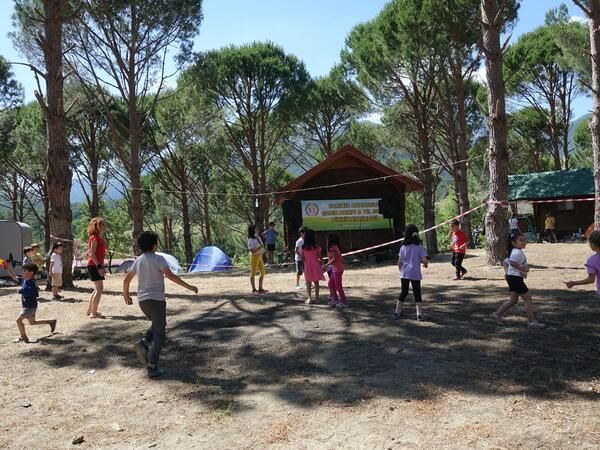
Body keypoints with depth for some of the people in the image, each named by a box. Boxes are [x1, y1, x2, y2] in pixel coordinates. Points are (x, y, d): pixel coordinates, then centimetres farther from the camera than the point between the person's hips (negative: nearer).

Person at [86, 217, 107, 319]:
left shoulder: (99, 237, 15)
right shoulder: (94, 237, -14)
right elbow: (92, 253, -20)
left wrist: (102, 266, 20)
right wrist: (99, 266, -25)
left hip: (97, 265, 10)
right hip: (94, 265, -10)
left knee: (97, 289, 17)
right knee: (99, 289, -10)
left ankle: (89, 310, 25)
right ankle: (93, 313, -7)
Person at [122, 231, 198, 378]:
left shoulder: (138, 260, 9)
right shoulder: (158, 259, -10)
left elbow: (126, 280, 13)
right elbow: (170, 275, -21)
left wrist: (126, 295, 29)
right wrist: (189, 287, -19)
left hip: (142, 300, 6)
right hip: (156, 299, -6)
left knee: (157, 325, 27)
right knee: (159, 333, 1)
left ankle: (144, 342, 1)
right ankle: (152, 367, -4)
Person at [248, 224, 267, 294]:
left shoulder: (258, 238, 9)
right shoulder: (250, 240, -15)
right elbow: (252, 251, -21)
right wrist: (260, 247, -22)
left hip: (260, 256, 8)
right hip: (254, 257, -8)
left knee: (262, 273, 11)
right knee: (253, 273, 2)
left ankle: (260, 289, 21)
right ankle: (254, 289, 10)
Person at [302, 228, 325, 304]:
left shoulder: (304, 247, -7)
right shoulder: (316, 246, -10)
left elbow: (302, 257, -1)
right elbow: (320, 257, -4)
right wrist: (322, 264, 11)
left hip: (307, 266, 0)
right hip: (315, 265, 0)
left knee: (308, 282, 6)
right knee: (316, 282, 11)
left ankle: (309, 298, 0)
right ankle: (316, 298, 16)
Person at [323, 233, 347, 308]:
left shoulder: (333, 248, -16)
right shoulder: (335, 247, 13)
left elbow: (334, 259, -22)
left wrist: (326, 265, -16)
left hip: (337, 269, -10)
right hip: (334, 269, 10)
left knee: (338, 286, -3)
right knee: (330, 284, 16)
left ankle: (344, 302, 4)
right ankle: (335, 299, 22)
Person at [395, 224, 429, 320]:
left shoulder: (403, 247, 1)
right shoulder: (419, 247, -6)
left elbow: (399, 262, 2)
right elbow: (424, 260, -12)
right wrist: (426, 263, 11)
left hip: (404, 273, 3)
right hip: (415, 274, -3)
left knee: (403, 292, 14)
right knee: (417, 293, 6)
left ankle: (398, 312, 20)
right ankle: (419, 314, 3)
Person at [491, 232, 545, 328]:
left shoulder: (513, 252, 17)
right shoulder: (518, 252, -16)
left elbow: (505, 262, 24)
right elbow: (512, 262, -33)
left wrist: (507, 271, 12)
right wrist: (522, 269, -24)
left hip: (512, 277, 10)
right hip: (516, 278, -10)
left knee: (513, 300, 16)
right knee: (528, 299, -3)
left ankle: (497, 314, 19)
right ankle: (531, 321, 1)